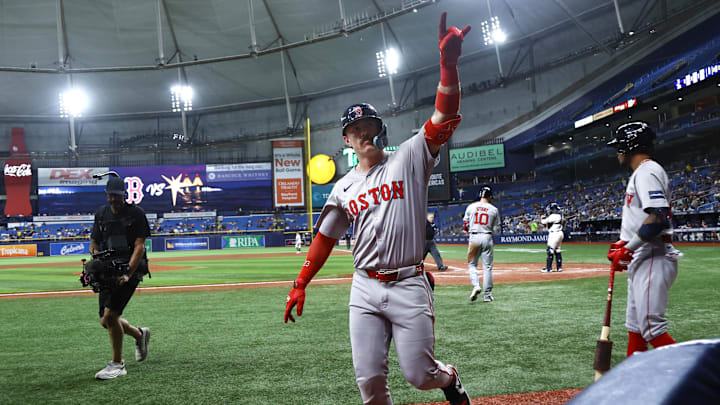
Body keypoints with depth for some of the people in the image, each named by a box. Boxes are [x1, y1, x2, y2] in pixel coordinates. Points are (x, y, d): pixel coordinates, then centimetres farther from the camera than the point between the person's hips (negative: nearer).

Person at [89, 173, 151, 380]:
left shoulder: (136, 213, -5)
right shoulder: (101, 213, 12)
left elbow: (140, 246, -11)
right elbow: (94, 242, 17)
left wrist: (127, 273, -23)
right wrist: (96, 259, -6)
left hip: (130, 269, -6)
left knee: (110, 315, -16)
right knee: (106, 321, 8)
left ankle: (117, 364, -2)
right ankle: (139, 334, 35)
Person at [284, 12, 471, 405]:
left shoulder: (409, 158, 0)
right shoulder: (344, 188, 10)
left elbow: (444, 116, -13)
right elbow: (324, 238, 14)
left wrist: (448, 62, -25)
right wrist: (300, 284, 9)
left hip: (409, 286, -3)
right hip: (365, 289, 4)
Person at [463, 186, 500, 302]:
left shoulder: (471, 207, 3)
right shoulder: (494, 209, 3)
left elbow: (465, 225, 6)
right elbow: (497, 229, 6)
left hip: (474, 237, 0)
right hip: (487, 238, 0)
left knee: (472, 264, 12)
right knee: (487, 267, 5)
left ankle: (476, 285, -10)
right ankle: (487, 294, 7)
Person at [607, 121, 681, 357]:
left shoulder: (647, 171, -12)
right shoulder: (642, 173, 20)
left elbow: (658, 218, -24)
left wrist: (627, 249, -19)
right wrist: (624, 245, 15)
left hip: (652, 260, -11)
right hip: (641, 261, 11)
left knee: (652, 327, -13)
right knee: (635, 325, 15)